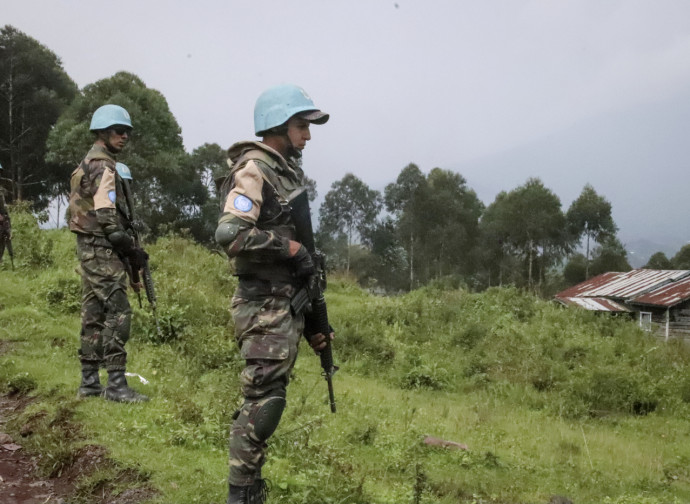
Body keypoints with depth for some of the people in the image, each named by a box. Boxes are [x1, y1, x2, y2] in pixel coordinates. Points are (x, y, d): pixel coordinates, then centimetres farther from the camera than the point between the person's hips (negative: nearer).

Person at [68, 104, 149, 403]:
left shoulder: (87, 164, 19)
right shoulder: (102, 166, -13)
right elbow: (107, 217, -20)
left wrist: (125, 248, 17)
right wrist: (132, 250, -14)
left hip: (89, 247, 11)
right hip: (102, 248, -10)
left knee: (94, 315, 12)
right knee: (118, 313, -10)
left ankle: (89, 382, 18)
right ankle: (116, 385, -9)